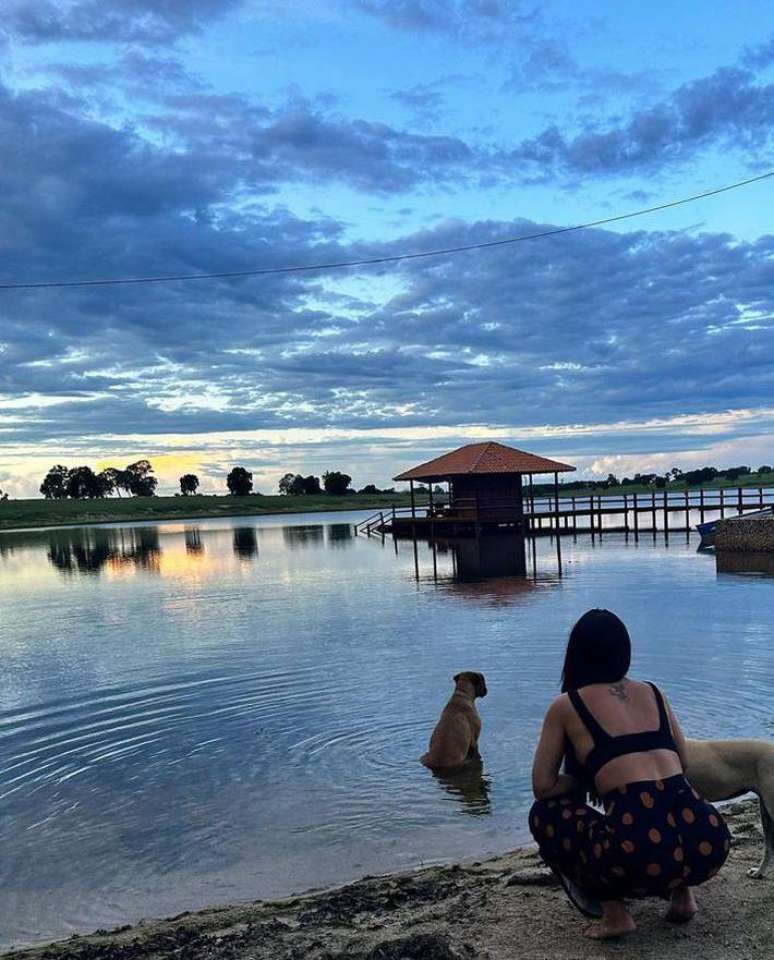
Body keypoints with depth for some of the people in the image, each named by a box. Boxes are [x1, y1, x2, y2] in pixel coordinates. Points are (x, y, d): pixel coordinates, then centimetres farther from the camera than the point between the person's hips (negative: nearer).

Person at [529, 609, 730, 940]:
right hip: (709, 843, 6)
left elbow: (543, 788, 9)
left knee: (544, 815, 19)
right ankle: (681, 890, 17)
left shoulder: (566, 706, 6)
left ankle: (614, 911, 7)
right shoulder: (653, 693, 18)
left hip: (641, 854, -5)